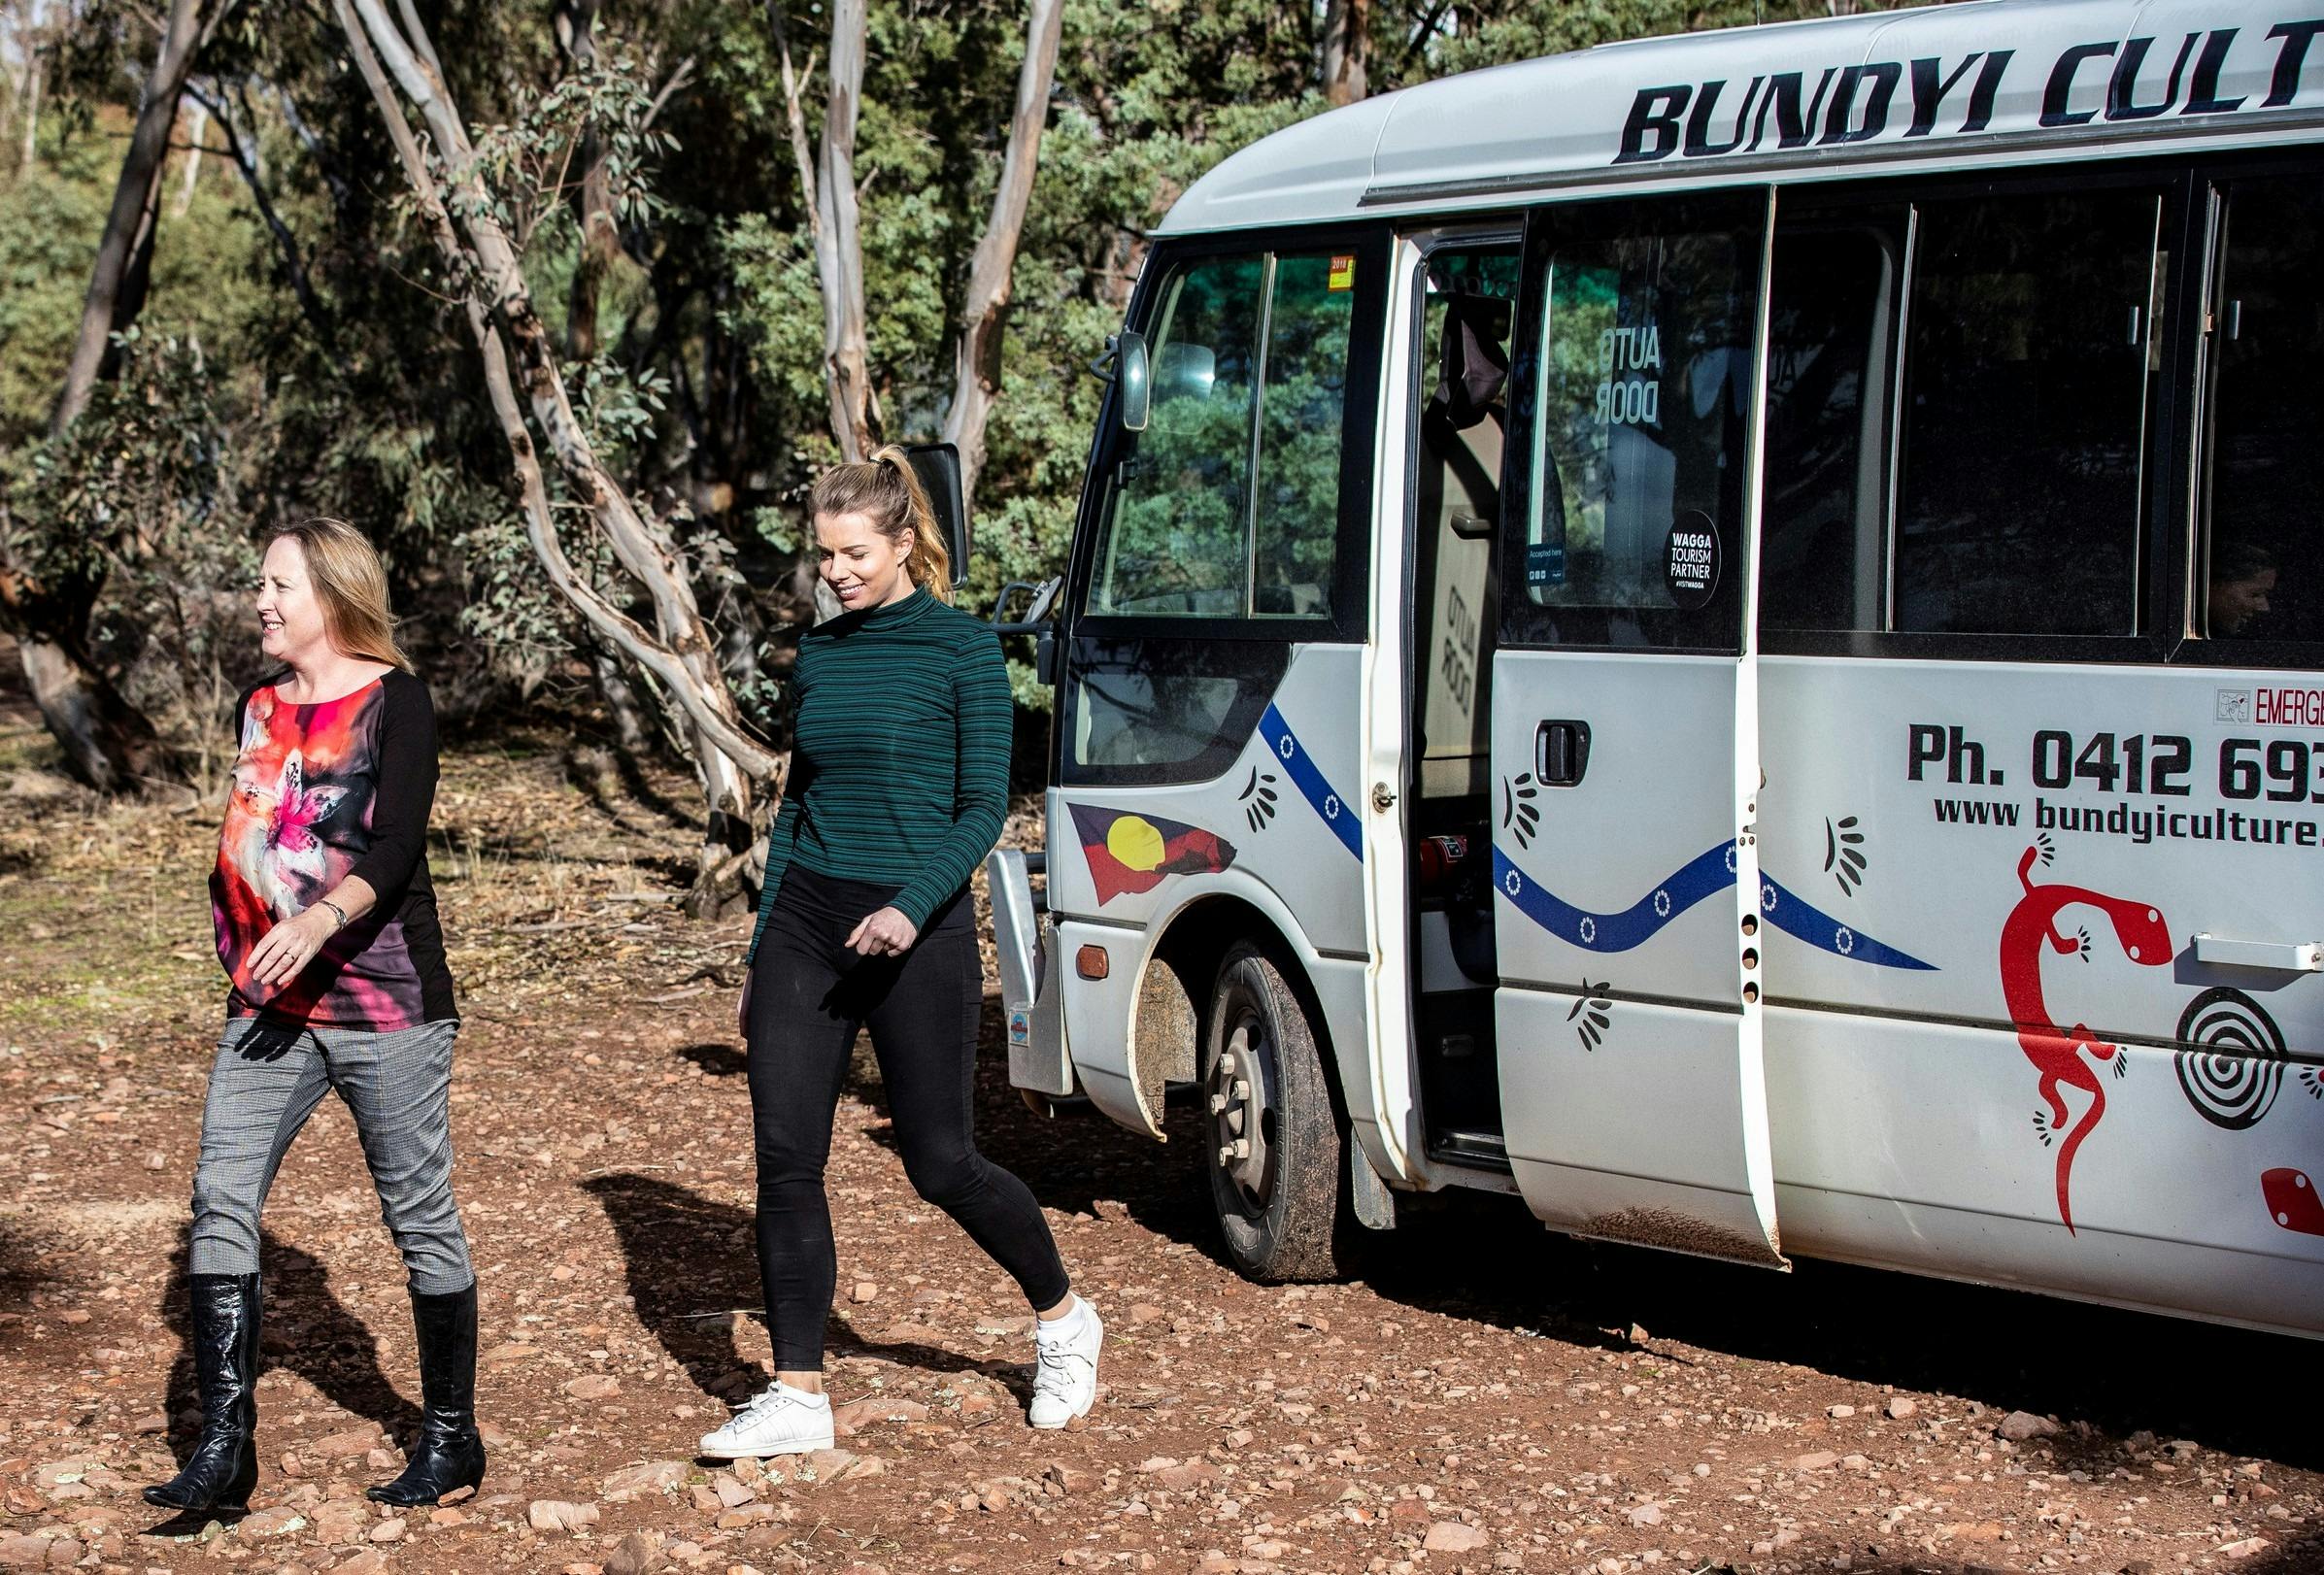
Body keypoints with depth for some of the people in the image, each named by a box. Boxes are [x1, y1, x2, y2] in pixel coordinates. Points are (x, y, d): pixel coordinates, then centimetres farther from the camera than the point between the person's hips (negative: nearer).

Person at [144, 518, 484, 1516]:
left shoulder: (392, 701, -7)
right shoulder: (258, 709, 13)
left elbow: (398, 843, -19)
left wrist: (321, 919, -34)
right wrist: (244, 944, 16)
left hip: (384, 1002, -6)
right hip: (269, 1005, 6)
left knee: (419, 1214, 2)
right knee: (221, 1198, -7)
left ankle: (451, 1437, 15)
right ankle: (224, 1445, -7)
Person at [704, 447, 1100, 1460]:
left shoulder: (963, 649, -6)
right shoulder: (818, 655, 10)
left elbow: (984, 807, -9)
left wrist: (914, 905, -24)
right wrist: (759, 952, 15)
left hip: (915, 931, -5)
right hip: (805, 925, 5)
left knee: (941, 1165, 1)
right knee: (785, 1161, -1)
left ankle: (1062, 1321, 26)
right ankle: (798, 1395, 6)